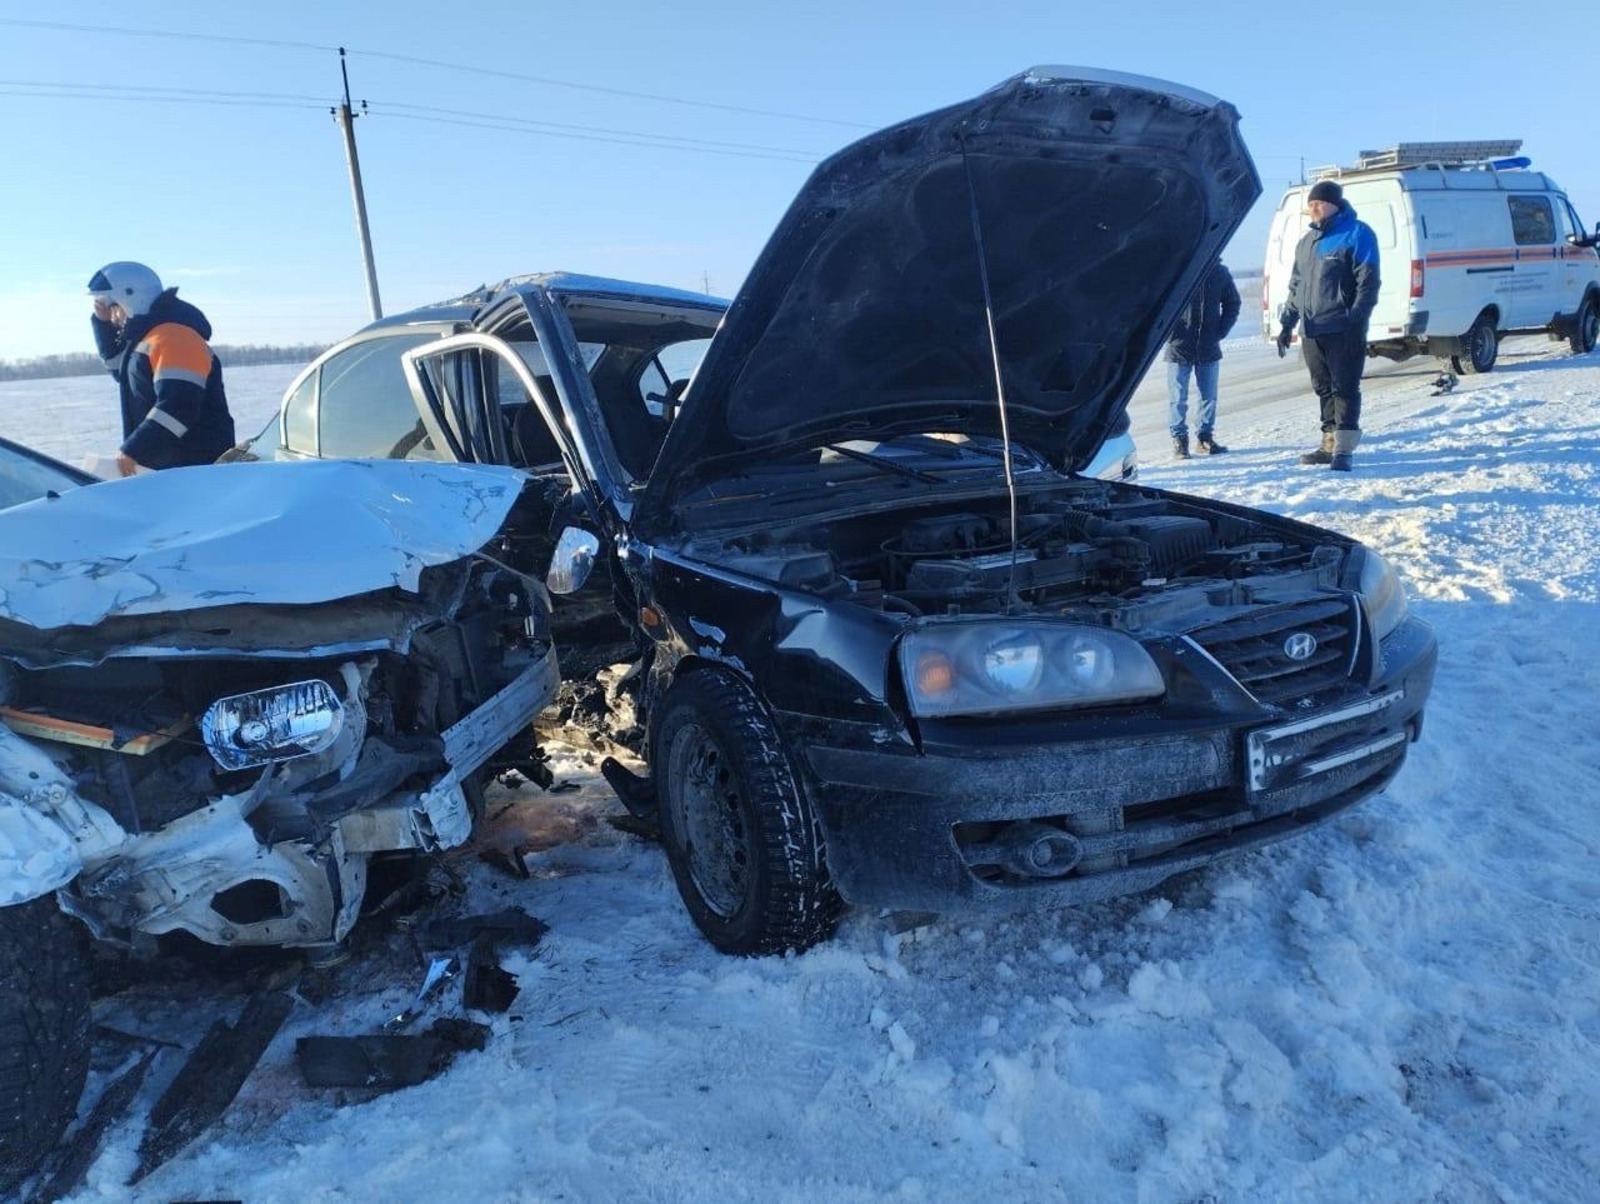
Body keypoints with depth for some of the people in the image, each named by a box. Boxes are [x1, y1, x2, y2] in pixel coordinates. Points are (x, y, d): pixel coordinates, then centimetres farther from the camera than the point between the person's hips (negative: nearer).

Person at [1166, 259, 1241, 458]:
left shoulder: (1220, 272, 4)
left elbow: (1232, 303, 14)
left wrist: (1221, 330, 2)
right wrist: (1170, 330, -11)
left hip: (1209, 347, 3)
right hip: (1179, 345, -3)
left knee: (1209, 396, 8)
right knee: (1178, 398, 1)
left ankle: (1205, 436, 20)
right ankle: (1179, 438, 11)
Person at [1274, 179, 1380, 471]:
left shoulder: (1357, 234, -3)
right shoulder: (1307, 240, 18)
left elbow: (1368, 283, -10)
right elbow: (1295, 285, 22)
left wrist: (1354, 319, -19)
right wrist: (1287, 324, 16)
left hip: (1342, 330, -7)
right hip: (1311, 331, 7)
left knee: (1344, 388, -6)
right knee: (1323, 388, 11)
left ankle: (1344, 450, -6)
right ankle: (1330, 444, 19)